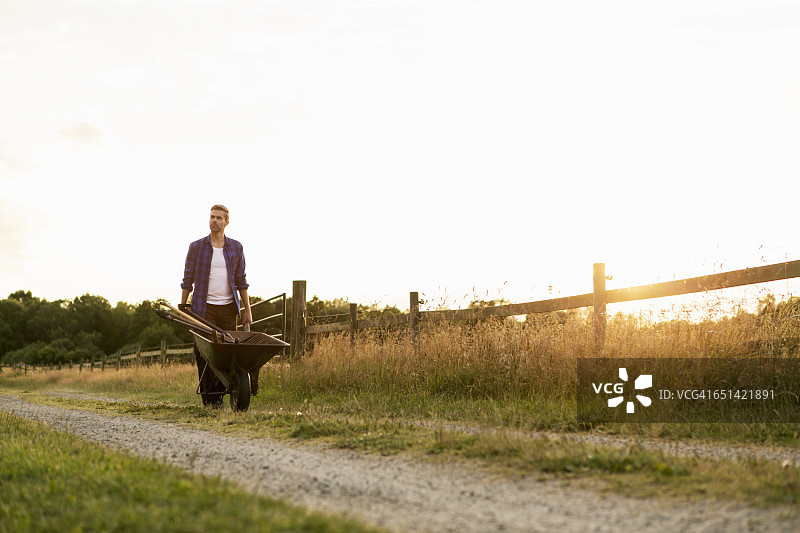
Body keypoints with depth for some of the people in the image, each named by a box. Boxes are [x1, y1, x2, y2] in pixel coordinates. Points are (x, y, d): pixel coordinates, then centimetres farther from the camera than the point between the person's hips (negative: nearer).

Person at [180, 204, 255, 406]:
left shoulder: (235, 248, 9)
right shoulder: (196, 247, 4)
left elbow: (241, 281, 12)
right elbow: (187, 280, 6)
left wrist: (247, 309, 8)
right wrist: (182, 309, 2)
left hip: (228, 307, 2)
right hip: (204, 308, -2)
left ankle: (219, 394, 10)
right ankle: (208, 399, 0)